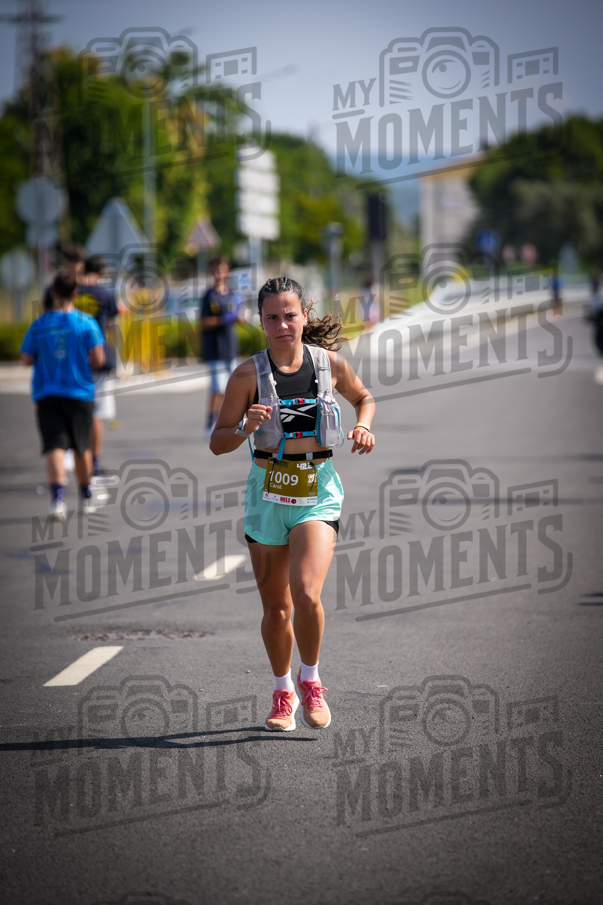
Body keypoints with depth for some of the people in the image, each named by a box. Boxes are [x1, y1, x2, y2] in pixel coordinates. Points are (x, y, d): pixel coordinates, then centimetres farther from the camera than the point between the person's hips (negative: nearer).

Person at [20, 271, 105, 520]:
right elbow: (98, 359, -10)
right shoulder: (86, 322, -5)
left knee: (55, 447, -8)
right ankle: (86, 497, 30)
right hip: (80, 394, 0)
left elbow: (26, 359, 2)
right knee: (82, 448, 16)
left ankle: (57, 496, -30)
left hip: (46, 396, 0)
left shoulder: (39, 324, 0)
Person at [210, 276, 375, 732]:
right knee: (276, 608, 9)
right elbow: (218, 443, -2)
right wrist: (246, 427, -21)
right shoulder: (248, 375, -5)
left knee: (307, 595, -20)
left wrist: (364, 427, 0)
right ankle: (283, 692, 32)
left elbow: (363, 396, 20)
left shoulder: (330, 364, -1)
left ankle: (310, 680, 5)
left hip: (318, 492, -1)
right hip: (268, 493, 1)